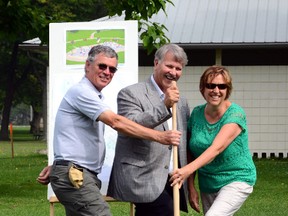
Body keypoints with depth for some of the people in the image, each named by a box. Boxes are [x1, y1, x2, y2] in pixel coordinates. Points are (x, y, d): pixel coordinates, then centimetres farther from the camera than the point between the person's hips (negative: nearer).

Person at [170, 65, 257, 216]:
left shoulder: (235, 114, -16)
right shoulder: (197, 113, 0)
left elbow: (217, 147, -30)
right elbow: (191, 152, 6)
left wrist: (188, 169, -43)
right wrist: (191, 188, 1)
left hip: (236, 180, -6)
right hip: (207, 184, 6)